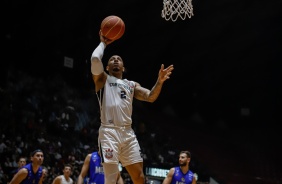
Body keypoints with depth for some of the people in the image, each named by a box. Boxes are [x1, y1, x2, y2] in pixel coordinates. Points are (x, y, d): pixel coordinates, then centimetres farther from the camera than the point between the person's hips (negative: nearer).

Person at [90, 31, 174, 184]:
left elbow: (150, 97, 11)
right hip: (109, 132, -5)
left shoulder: (132, 85, 24)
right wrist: (103, 43, 8)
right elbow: (95, 59, -9)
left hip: (128, 133, 5)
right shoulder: (103, 78, 10)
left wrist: (159, 81, -5)